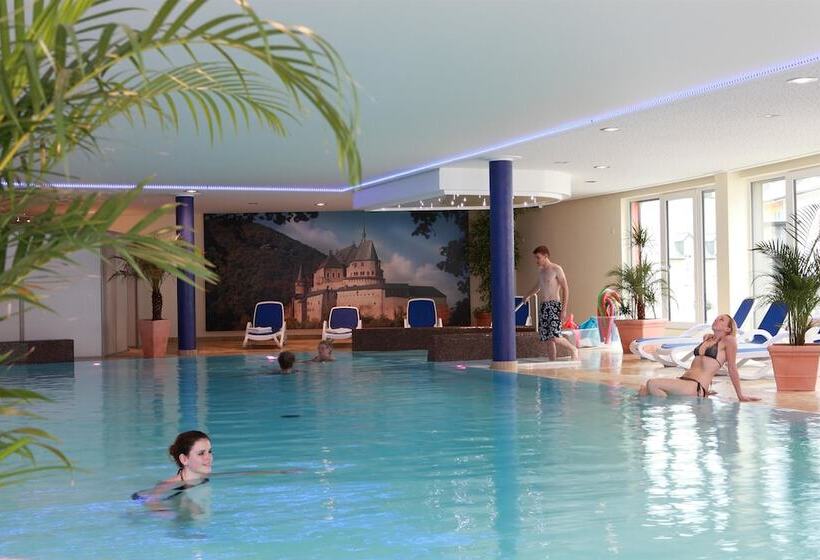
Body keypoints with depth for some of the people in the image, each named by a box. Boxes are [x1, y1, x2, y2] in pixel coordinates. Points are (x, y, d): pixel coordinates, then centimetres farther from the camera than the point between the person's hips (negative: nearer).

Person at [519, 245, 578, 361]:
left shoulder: (556, 269, -5)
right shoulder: (541, 271, 17)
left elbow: (565, 289, -9)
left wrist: (564, 309, -14)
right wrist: (528, 296, 27)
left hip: (554, 305, -7)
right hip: (543, 306, 7)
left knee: (554, 337, -18)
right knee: (548, 339, 3)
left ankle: (573, 349, 6)